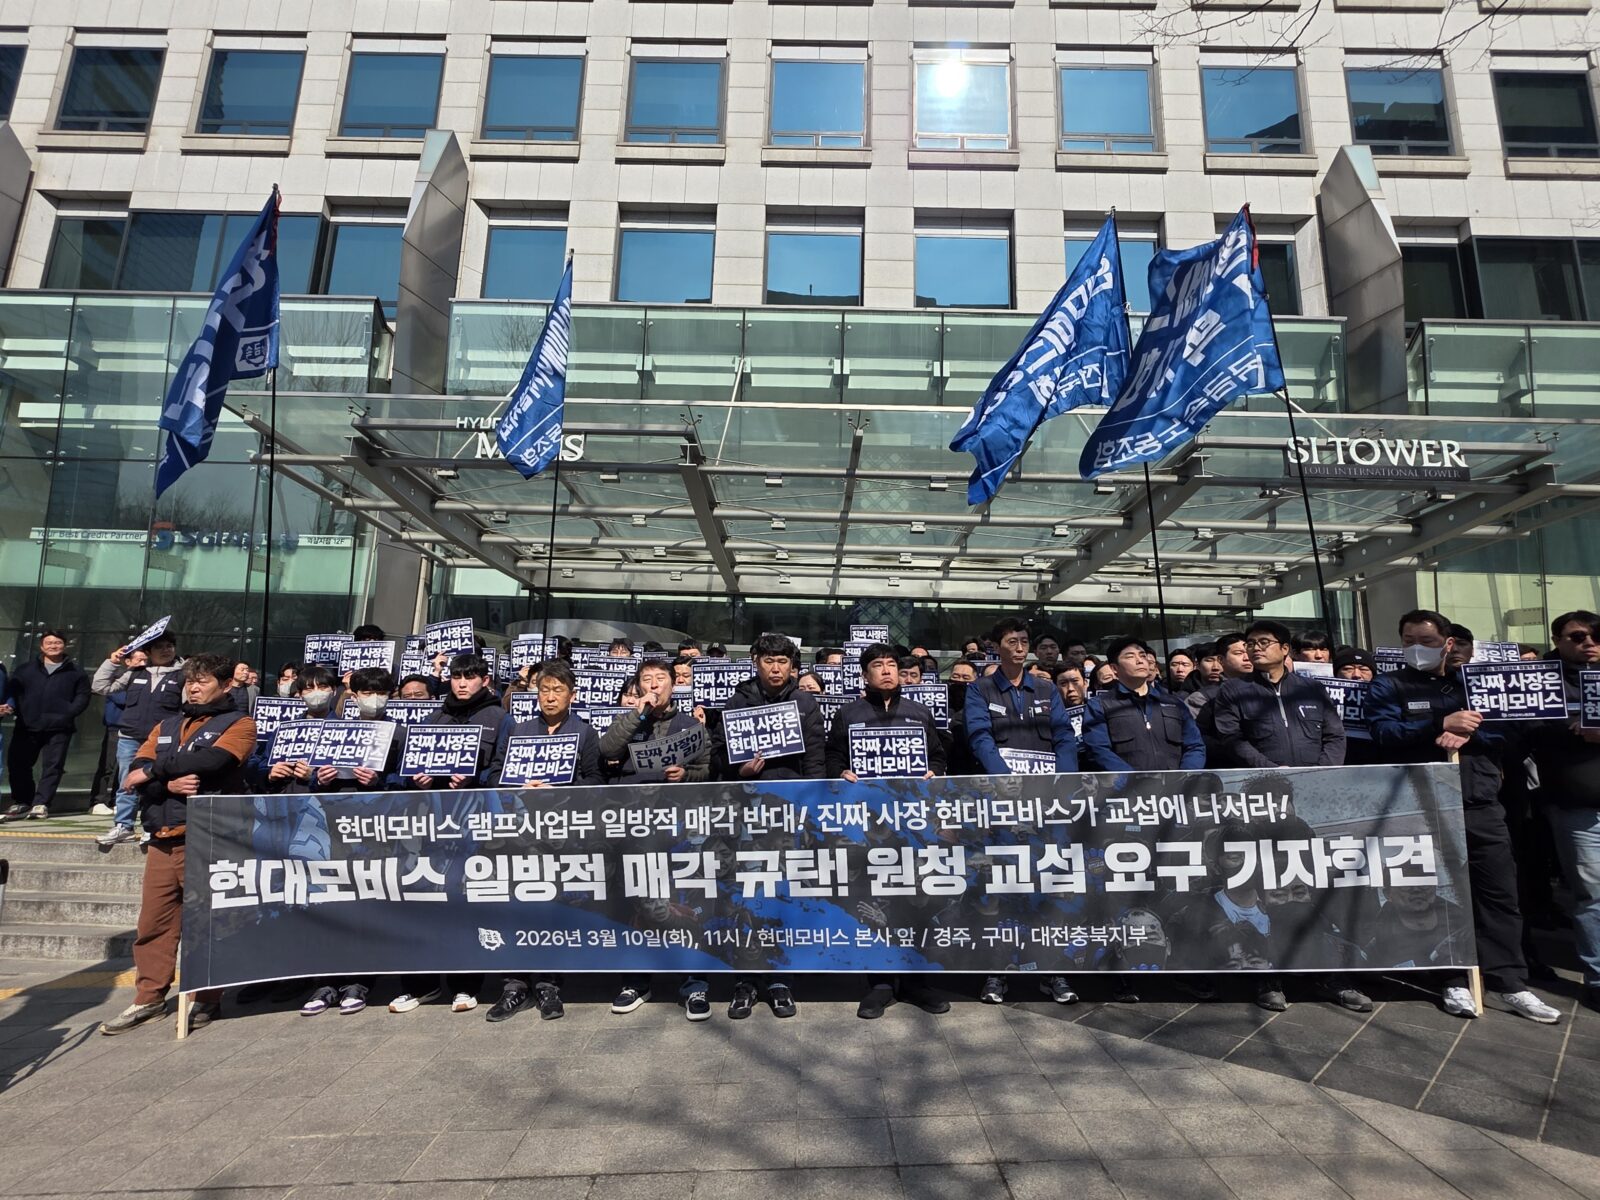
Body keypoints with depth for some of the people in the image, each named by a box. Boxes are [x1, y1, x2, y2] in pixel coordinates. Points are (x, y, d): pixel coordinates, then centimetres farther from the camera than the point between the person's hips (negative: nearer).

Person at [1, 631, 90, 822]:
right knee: (17, 763, 4)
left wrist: (68, 713, -10)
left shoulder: (75, 672, 9)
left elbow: (82, 697, 4)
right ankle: (21, 802, 18)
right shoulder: (26, 669, 14)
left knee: (52, 766, -3)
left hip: (59, 729, -2)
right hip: (27, 726, 2)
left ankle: (41, 804, 3)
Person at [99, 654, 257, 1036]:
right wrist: (169, 784, -13)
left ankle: (207, 1000, 13)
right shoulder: (166, 727, 19)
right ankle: (150, 998, 22)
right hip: (163, 837, 6)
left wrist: (151, 771, -7)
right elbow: (136, 772, 7)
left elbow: (209, 761, -17)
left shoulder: (238, 724, 0)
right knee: (154, 921, 9)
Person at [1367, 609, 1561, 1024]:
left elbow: (1507, 728, 8)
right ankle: (1455, 981, 14)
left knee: (1500, 892, 6)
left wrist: (1469, 734, -10)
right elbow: (1385, 735, -11)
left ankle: (1510, 982, 16)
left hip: (1481, 803, 3)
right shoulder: (1388, 686, 3)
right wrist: (1441, 725, -21)